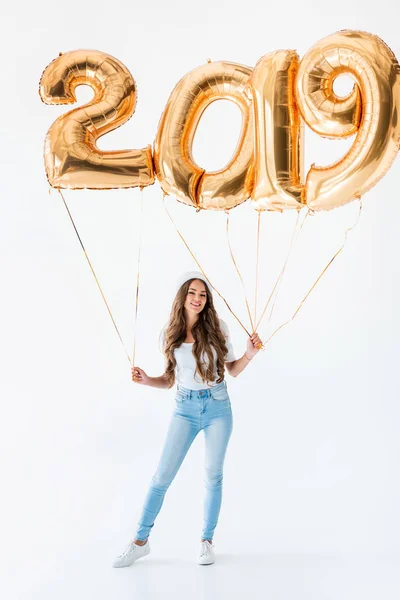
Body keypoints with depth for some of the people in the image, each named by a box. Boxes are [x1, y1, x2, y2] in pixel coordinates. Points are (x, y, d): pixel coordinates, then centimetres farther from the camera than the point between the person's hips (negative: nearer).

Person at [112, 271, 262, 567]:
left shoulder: (217, 327, -4)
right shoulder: (170, 334, -1)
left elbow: (232, 370, 4)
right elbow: (170, 379, 7)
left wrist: (250, 354, -13)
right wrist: (147, 380, -11)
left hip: (218, 407, 0)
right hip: (185, 409, 1)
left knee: (213, 476, 6)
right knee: (163, 475, 0)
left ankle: (207, 540, 21)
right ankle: (141, 540, 12)